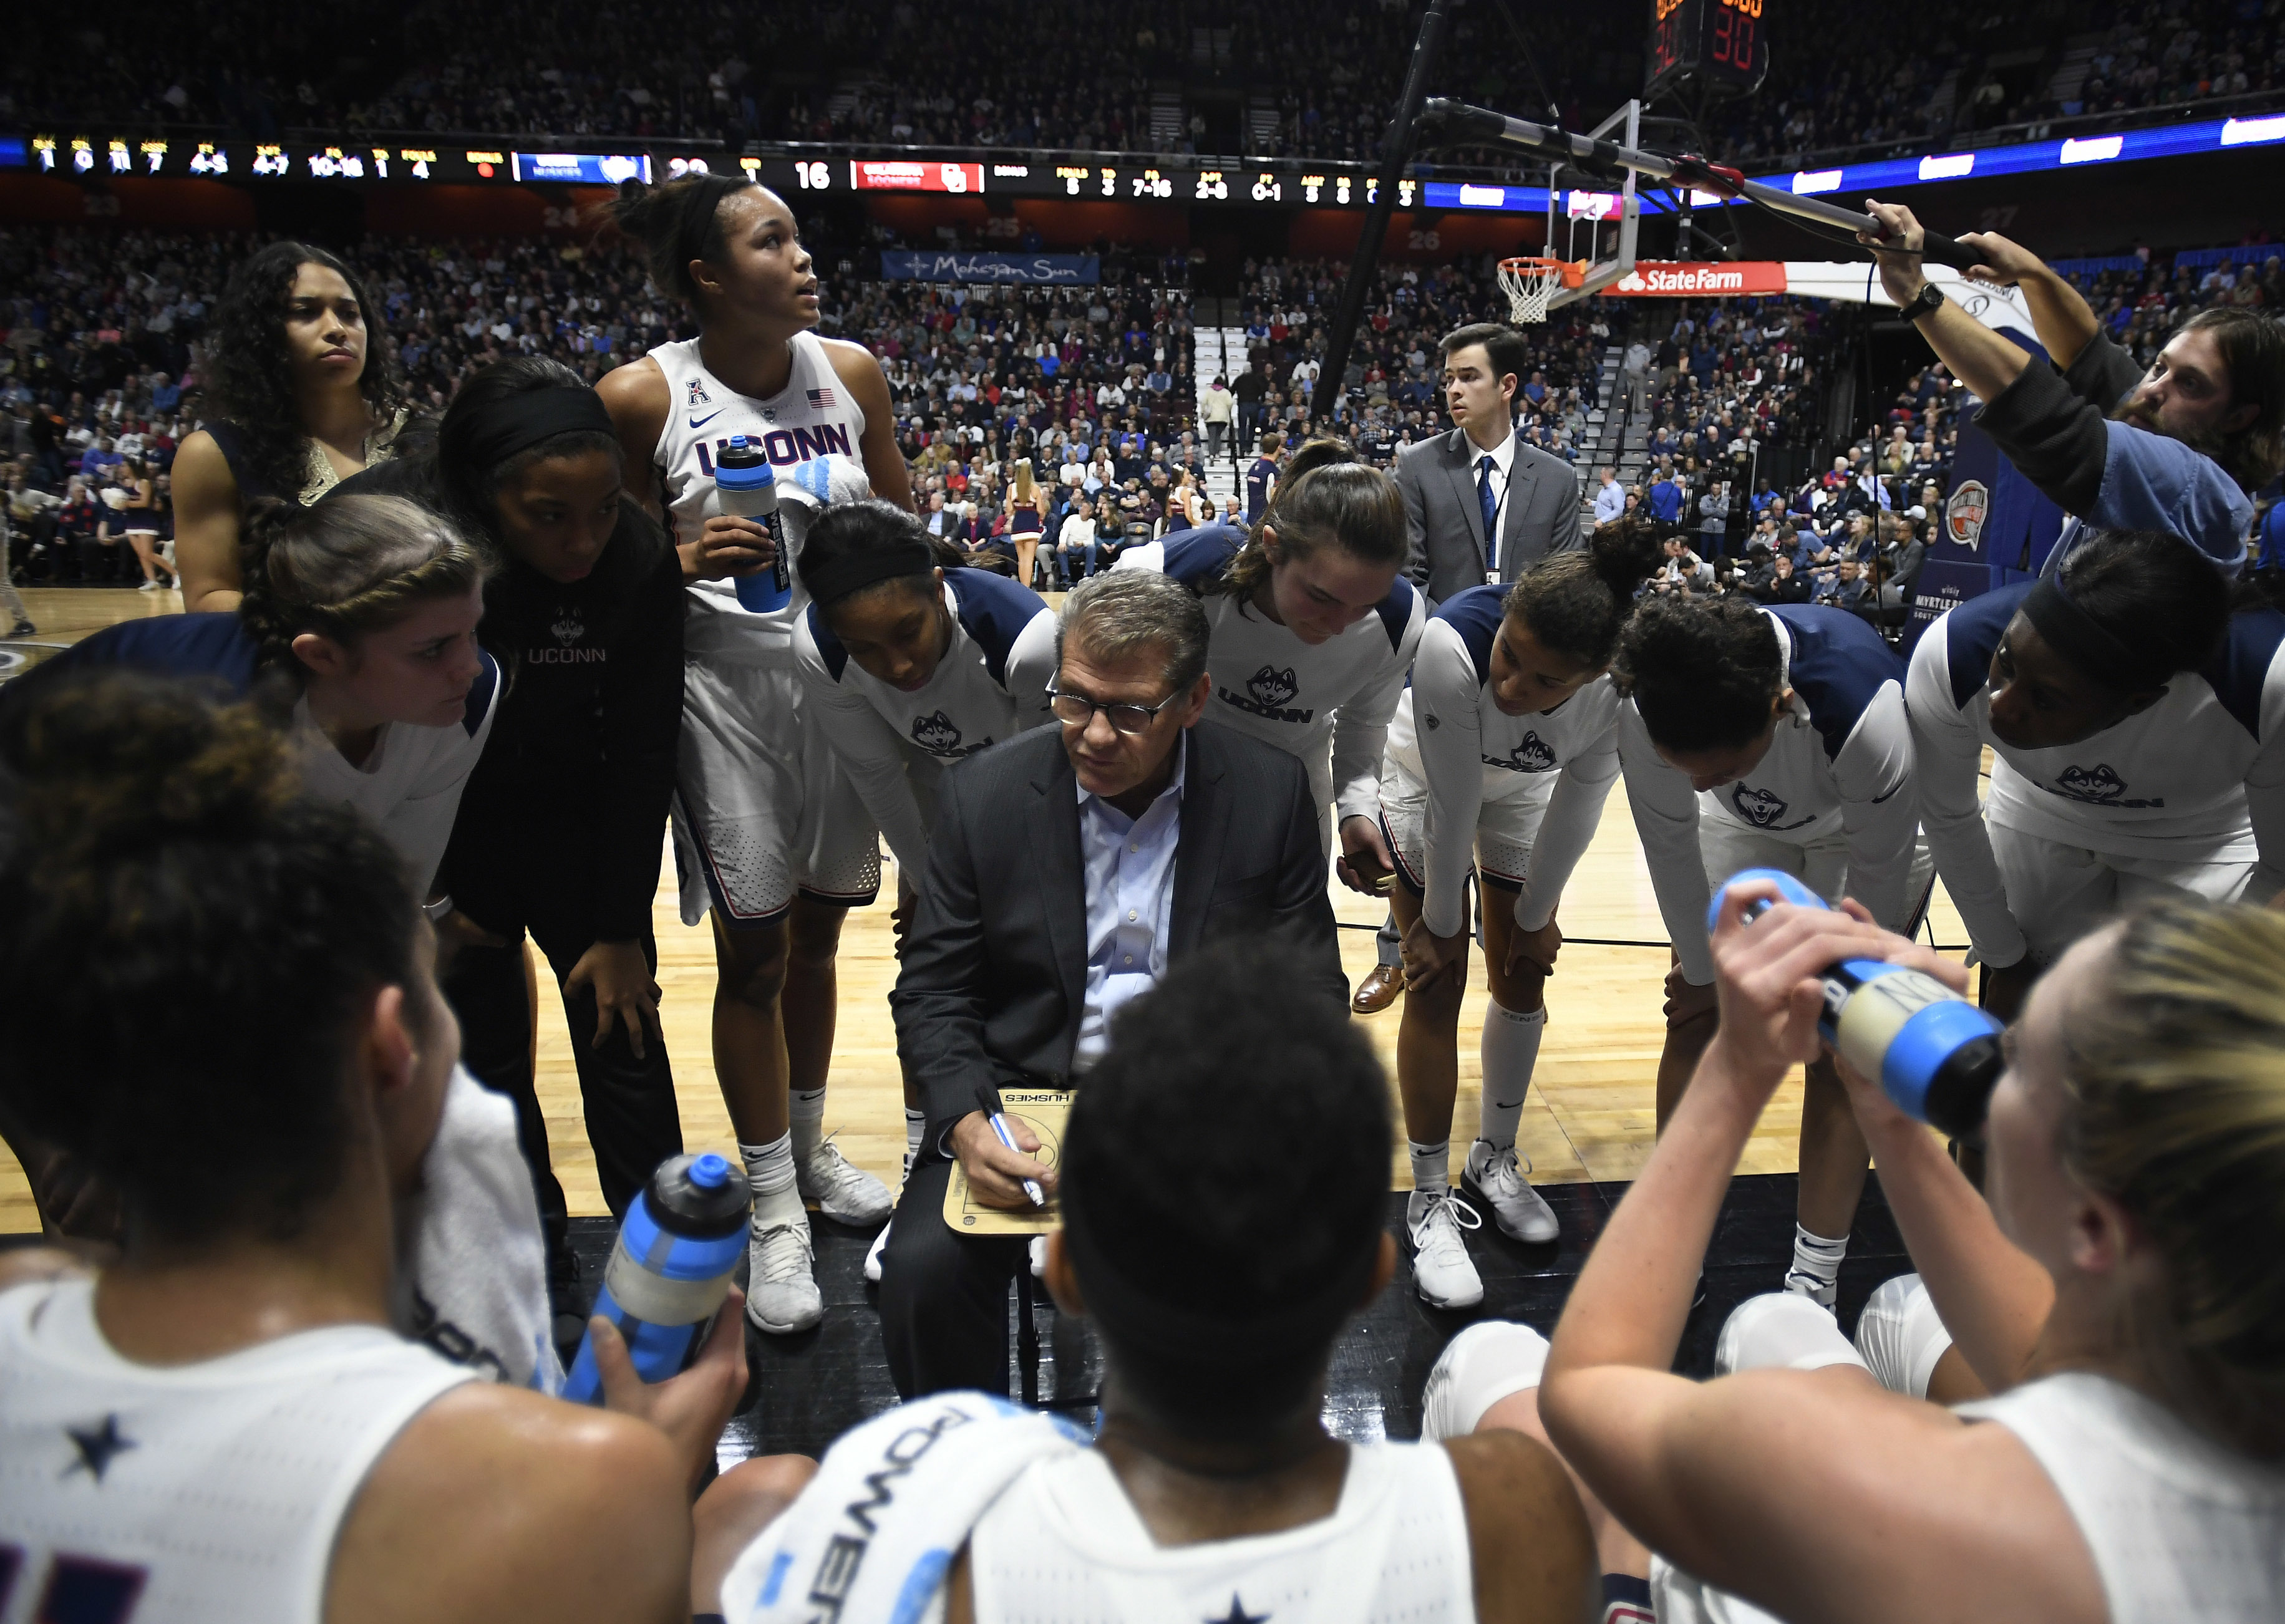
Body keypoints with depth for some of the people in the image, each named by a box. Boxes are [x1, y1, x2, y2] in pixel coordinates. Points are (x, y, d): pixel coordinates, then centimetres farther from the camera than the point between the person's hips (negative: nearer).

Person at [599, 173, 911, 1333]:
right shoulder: (642, 397, -10)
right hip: (724, 684, -3)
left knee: (815, 932, 14)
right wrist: (689, 561, -22)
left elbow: (901, 526, 11)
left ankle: (808, 1149, 35)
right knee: (752, 951, 2)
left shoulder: (849, 372, 2)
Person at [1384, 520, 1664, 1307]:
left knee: (1523, 975, 7)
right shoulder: (1453, 642, -43)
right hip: (1426, 777, -3)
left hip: (1521, 786, 3)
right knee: (1437, 984, -5)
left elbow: (1576, 808, -17)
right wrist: (1442, 922, -18)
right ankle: (1430, 1201, 8)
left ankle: (1495, 1158, 30)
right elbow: (1451, 800, -31)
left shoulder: (1619, 693, -34)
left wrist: (1534, 915, -5)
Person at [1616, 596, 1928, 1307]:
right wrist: (1703, 972, -7)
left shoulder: (1868, 716, -44)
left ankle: (1812, 1287, 7)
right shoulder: (1646, 709, -36)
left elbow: (1879, 878, -24)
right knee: (1696, 1020, -4)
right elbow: (1670, 843, -17)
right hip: (1747, 824, 3)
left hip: (1866, 831, -3)